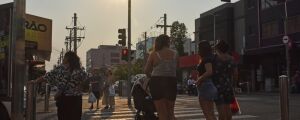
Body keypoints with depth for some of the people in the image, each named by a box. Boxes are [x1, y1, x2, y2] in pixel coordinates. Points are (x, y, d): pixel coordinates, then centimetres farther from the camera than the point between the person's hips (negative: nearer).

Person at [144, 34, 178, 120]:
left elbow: (146, 70, -1)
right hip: (171, 82, 2)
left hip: (157, 82, -2)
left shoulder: (154, 54, -3)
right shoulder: (174, 54, 4)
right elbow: (176, 68, 4)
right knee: (171, 113, 18)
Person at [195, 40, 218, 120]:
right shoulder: (209, 58, 16)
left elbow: (209, 72, -26)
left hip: (205, 86, -10)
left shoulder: (206, 59, -12)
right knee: (211, 113, 14)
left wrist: (199, 79, -16)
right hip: (210, 86, 10)